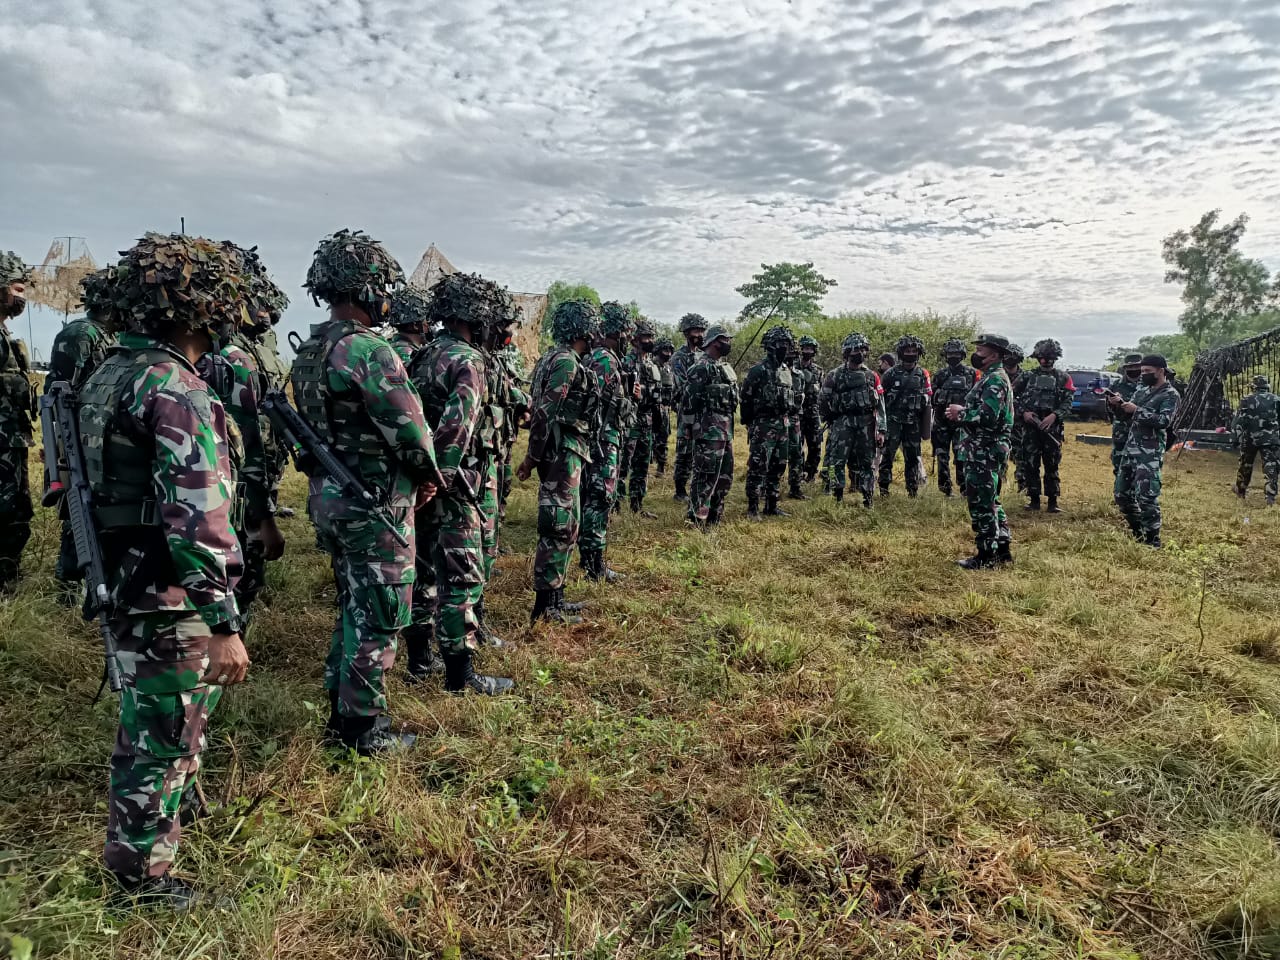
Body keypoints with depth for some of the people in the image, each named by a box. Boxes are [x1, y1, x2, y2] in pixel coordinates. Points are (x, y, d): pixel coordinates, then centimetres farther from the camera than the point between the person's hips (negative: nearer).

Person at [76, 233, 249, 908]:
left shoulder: (106, 376, 8)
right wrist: (224, 625, -25)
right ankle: (141, 875, 24)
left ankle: (171, 801, 51)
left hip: (120, 582, 10)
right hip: (168, 600, -9)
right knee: (166, 734, 7)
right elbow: (197, 520, -28)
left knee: (148, 712, 28)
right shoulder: (177, 391, -22)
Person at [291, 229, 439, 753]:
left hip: (329, 496, 9)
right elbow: (412, 428, -21)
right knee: (378, 616, 3)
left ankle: (340, 714, 31)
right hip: (374, 503, -9)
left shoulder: (308, 352, 9)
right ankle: (364, 728, 14)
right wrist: (427, 475, -3)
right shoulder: (367, 350, -20)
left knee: (353, 606, 21)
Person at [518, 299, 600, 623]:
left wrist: (535, 457, 17)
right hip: (562, 453, -10)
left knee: (566, 525, 16)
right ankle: (545, 606, 0)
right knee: (559, 527, -6)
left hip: (563, 453, 10)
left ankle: (555, 595, 24)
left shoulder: (556, 357, 15)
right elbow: (544, 413, -20)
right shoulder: (567, 361, -15)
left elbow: (544, 410, 16)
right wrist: (532, 458, -15)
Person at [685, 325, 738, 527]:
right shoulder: (702, 367, -13)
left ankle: (715, 514, 24)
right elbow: (690, 397, -16)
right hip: (709, 429, -10)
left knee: (725, 473, 14)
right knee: (706, 474, -8)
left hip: (726, 428, 10)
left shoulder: (726, 366, 17)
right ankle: (697, 518, -1)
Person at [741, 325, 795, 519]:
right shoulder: (758, 371, -10)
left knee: (778, 468, 11)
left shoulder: (786, 370, 14)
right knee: (758, 468, -6)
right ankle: (752, 508, 0)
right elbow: (746, 399, -10)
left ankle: (772, 506, 20)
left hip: (783, 426, 8)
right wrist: (748, 424, -9)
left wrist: (788, 422, 19)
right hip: (763, 425, -8)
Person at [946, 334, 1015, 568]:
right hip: (983, 450, 11)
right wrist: (961, 414, 6)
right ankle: (1002, 550, 24)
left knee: (981, 503, -5)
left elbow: (987, 417, -26)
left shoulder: (995, 380, -16)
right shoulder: (990, 378, 17)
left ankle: (986, 556, 1)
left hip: (986, 452, -11)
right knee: (990, 502, 16)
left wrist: (961, 413, -13)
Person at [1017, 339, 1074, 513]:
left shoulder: (1063, 378, 8)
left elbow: (1067, 403, 0)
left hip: (1052, 427, -1)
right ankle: (1034, 500, 12)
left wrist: (1054, 415, -16)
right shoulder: (1029, 376, 11)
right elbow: (1018, 398, 9)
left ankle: (1053, 502, 6)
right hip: (1030, 427, 1)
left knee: (1052, 466, 2)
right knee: (1030, 464, 2)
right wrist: (1023, 412, -10)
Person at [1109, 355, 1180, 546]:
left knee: (1147, 498, -12)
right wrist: (1117, 405, -1)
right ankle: (1138, 532, 27)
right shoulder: (1142, 391, 16)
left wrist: (1137, 410, -20)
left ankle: (1152, 540, -2)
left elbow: (1163, 421, -20)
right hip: (1129, 450, 8)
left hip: (1150, 454, -8)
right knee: (1122, 494, 12)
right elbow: (1128, 415, 18)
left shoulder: (1170, 395, -7)